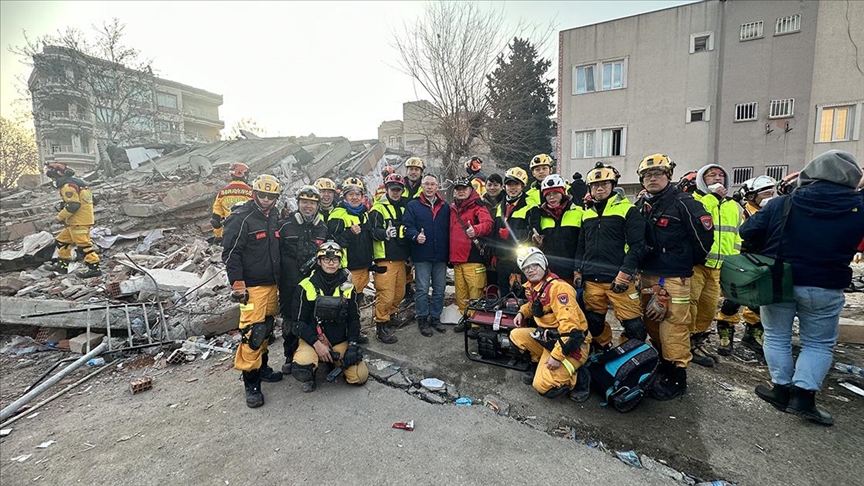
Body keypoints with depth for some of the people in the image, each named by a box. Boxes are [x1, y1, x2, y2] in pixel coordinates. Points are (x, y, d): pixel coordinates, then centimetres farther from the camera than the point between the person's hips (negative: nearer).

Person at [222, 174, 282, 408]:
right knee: (252, 333, -8)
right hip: (252, 287, -8)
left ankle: (262, 368, 32)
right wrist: (237, 284, -18)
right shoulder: (240, 218, -11)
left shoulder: (274, 218, 12)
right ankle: (251, 383, 2)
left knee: (267, 329, 16)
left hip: (272, 284, 8)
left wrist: (281, 281, 20)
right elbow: (230, 253, -14)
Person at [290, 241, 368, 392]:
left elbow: (354, 319, 6)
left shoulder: (347, 287, 2)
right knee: (301, 369, -33)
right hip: (312, 340, -3)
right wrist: (317, 344, -19)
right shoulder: (306, 286, -7)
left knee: (360, 377, -11)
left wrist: (352, 344, -7)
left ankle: (335, 362, 20)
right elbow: (299, 321, -7)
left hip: (340, 342, 3)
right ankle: (309, 376, 6)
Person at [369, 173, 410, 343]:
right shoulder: (378, 208, -5)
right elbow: (374, 231, -18)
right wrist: (385, 232, -36)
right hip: (385, 259, -7)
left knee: (400, 293, 13)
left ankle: (390, 316, 35)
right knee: (386, 295, -9)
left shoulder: (404, 208, 17)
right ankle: (381, 326, 6)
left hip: (400, 258, 7)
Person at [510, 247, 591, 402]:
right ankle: (541, 366, 10)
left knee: (544, 386, -17)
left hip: (571, 342, -9)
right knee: (516, 335, -2)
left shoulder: (558, 287, -23)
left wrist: (557, 355, -28)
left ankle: (579, 378, 7)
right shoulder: (532, 287, 6)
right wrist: (522, 312, 10)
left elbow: (570, 325, -29)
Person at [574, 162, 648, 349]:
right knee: (594, 321, 13)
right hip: (591, 279, 5)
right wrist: (577, 271, 11)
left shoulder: (627, 209, -1)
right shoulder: (587, 212, 16)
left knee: (633, 325, -5)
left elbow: (637, 245, -7)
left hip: (619, 280, -5)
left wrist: (624, 274, -13)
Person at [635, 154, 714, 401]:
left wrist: (691, 260, 1)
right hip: (648, 275, 8)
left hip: (674, 276, -7)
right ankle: (664, 361, 32)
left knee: (674, 325, -6)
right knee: (652, 322, 15)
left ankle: (676, 376, 4)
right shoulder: (641, 205, 13)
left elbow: (704, 231, -10)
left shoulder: (683, 202, -9)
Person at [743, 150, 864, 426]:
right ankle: (803, 395, 4)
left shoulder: (782, 204, -9)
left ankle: (782, 390, 19)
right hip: (824, 289, 0)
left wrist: (767, 255, 9)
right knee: (819, 344, 14)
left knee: (777, 337, 14)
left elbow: (748, 232, -7)